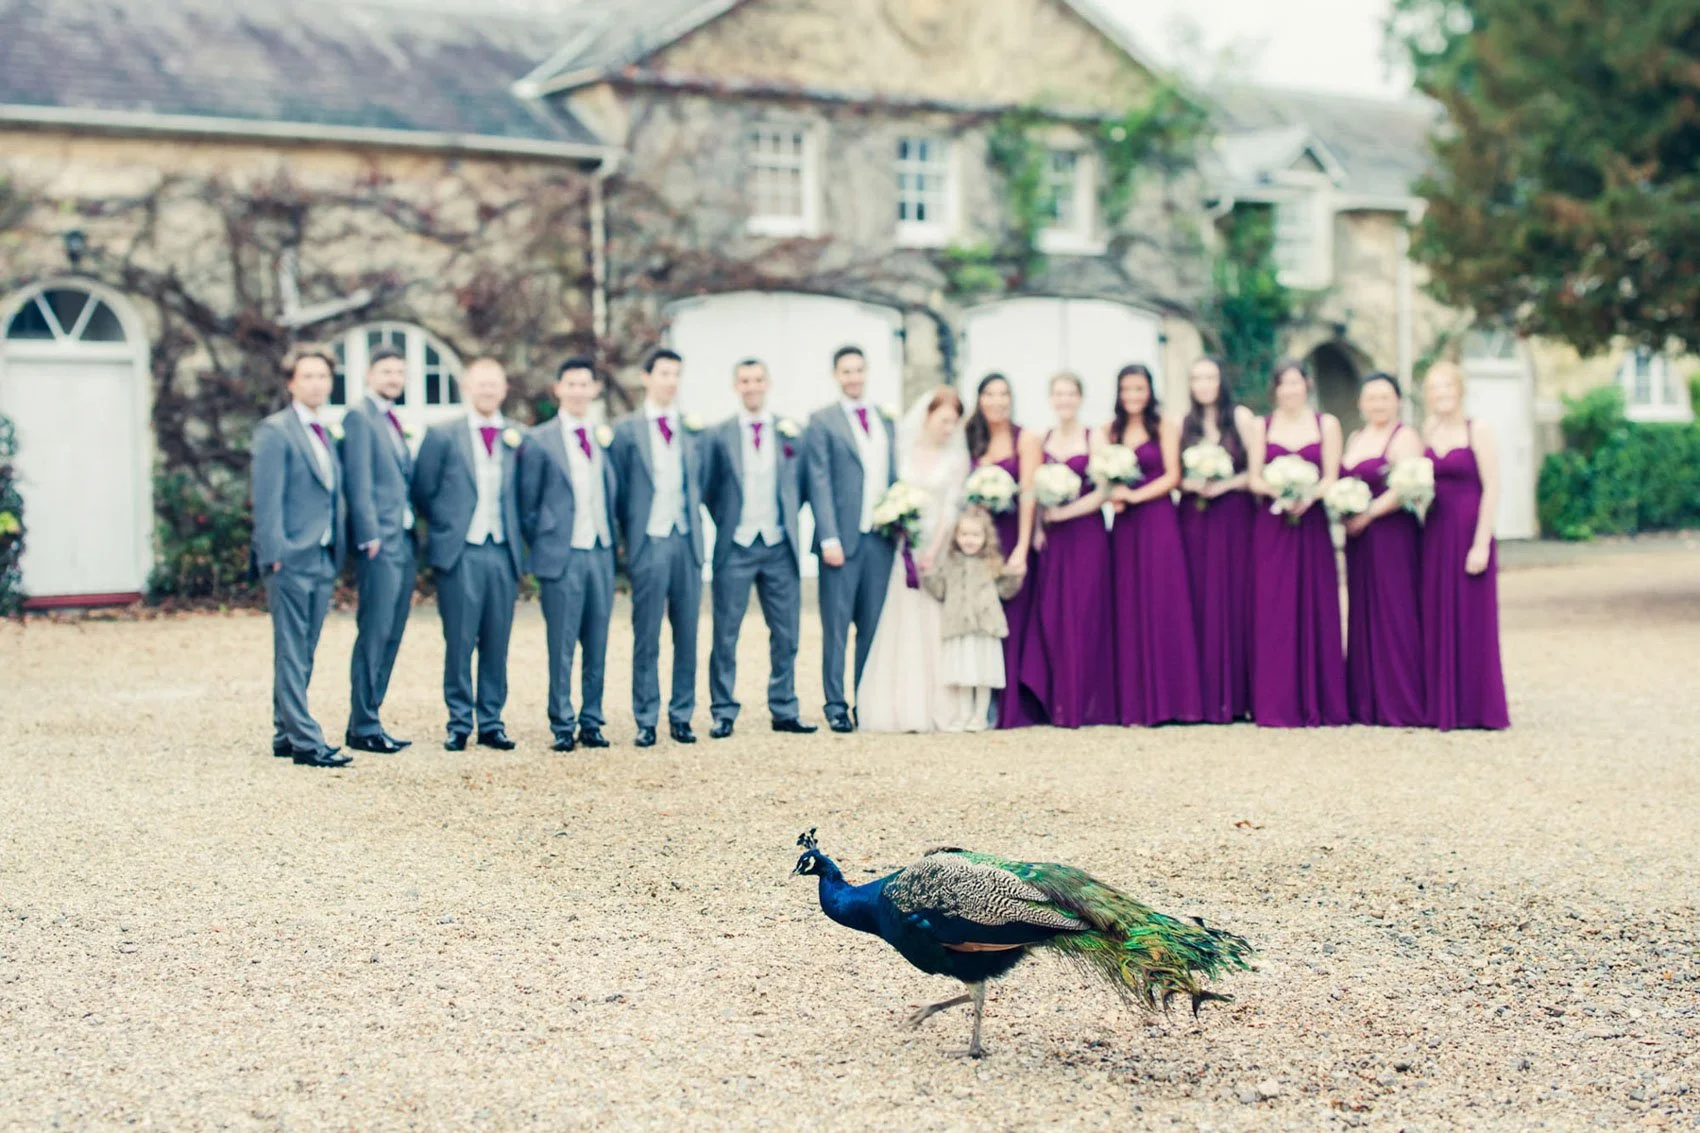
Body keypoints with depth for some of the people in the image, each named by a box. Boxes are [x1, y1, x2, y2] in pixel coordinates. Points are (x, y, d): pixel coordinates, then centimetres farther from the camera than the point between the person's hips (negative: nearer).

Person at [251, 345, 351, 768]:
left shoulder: (325, 435, 19)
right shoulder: (275, 431, -5)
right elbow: (266, 499, -11)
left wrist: (338, 552, 13)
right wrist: (274, 555, -16)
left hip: (323, 559, 8)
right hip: (291, 558, -8)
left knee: (303, 654, 11)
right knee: (291, 653, -5)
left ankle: (286, 734, 18)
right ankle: (305, 740, -7)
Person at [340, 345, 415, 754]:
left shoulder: (394, 422, 20)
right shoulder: (359, 417, -5)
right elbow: (359, 481, -12)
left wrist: (413, 535, 13)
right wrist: (369, 536, -17)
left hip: (404, 541, 8)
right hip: (380, 542, -8)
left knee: (391, 637, 8)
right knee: (374, 635, -7)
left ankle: (368, 721, 13)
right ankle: (363, 728, -3)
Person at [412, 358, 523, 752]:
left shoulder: (517, 437, 9)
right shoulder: (441, 435, 3)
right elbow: (422, 493, 6)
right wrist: (446, 527, 6)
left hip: (503, 552, 2)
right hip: (459, 553, -2)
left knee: (497, 643, 5)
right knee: (459, 642, 1)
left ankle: (491, 722, 14)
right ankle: (459, 722, 10)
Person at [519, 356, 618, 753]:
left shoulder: (606, 438, 10)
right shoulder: (539, 441, -2)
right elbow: (527, 505, 2)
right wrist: (541, 550, 2)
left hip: (601, 553, 4)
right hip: (562, 556, -4)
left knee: (597, 646, 7)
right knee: (562, 647, -1)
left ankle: (591, 721, 16)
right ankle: (563, 726, 7)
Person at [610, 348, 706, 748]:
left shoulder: (692, 429, 10)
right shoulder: (626, 429, 2)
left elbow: (699, 484, 14)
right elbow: (618, 489, 4)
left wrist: (697, 527, 5)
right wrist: (626, 535, 1)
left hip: (687, 540, 3)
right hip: (648, 542, -3)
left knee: (687, 635, 5)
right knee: (646, 637, 0)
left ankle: (681, 716, 13)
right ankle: (646, 721, 7)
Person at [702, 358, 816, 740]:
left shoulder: (790, 432, 6)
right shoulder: (718, 436, 1)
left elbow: (799, 486, 11)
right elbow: (707, 490, 7)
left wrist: (786, 519, 1)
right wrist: (726, 522, 2)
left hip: (779, 548, 2)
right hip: (735, 549, -2)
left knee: (786, 635, 6)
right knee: (725, 636, 1)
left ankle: (784, 711, 15)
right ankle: (723, 714, 8)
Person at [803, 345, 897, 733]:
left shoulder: (886, 421, 15)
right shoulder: (822, 422, 0)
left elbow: (893, 478, 16)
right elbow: (820, 484, -5)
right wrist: (829, 538, -12)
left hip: (881, 538, 4)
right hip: (843, 538, -4)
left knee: (873, 626, 6)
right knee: (837, 626, 0)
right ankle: (836, 706, 6)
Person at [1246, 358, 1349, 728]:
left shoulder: (1326, 424, 7)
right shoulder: (1262, 427, 9)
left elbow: (1331, 477, -1)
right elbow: (1254, 479, 2)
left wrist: (1308, 497, -20)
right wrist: (1280, 492, -18)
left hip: (1311, 524, 0)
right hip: (1271, 527, 0)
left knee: (1316, 611, -1)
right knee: (1273, 614, -3)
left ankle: (1318, 704, 4)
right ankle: (1277, 707, 0)